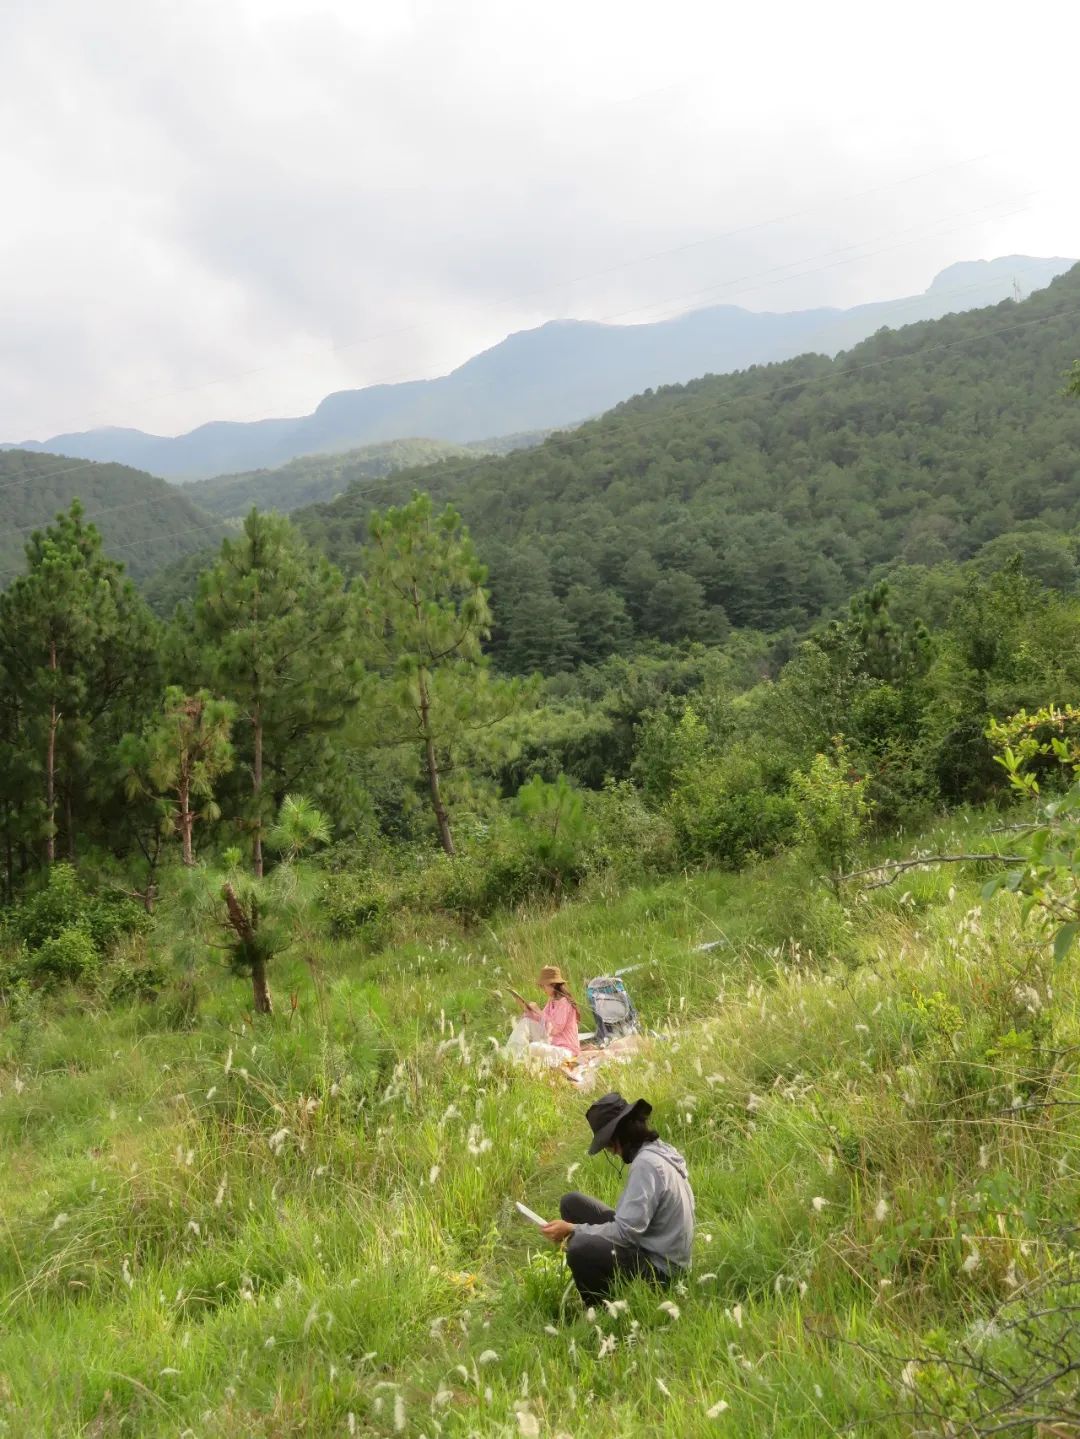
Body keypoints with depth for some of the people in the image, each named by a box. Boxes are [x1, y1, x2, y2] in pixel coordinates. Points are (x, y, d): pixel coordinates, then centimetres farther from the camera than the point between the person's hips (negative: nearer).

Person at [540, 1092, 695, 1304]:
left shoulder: (647, 1164, -23)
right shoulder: (658, 1151, 7)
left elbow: (627, 1231, -26)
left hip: (659, 1268, -10)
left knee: (579, 1248, -32)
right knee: (571, 1204, 7)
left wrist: (572, 1230, -19)